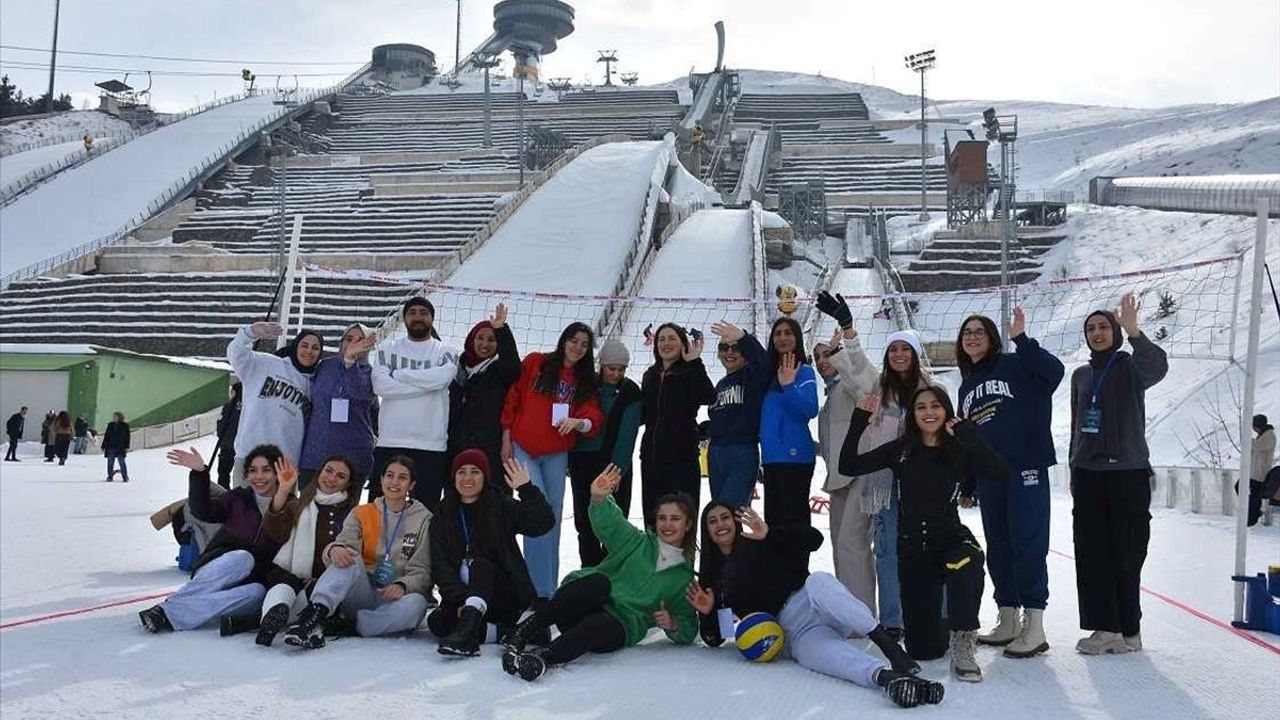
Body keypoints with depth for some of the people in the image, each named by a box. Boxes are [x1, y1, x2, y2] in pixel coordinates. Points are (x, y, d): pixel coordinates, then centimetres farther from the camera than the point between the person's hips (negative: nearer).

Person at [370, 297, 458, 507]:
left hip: (431, 445, -1)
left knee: (425, 510, 4)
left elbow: (441, 377, -14)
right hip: (389, 442, 1)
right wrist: (425, 384, -8)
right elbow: (380, 385, -6)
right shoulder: (387, 348, 11)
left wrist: (398, 374, -5)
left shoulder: (446, 353, 9)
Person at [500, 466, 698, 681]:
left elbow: (688, 630, 19)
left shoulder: (684, 577, 17)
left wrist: (673, 625, -6)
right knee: (600, 582, -35)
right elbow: (610, 522, -6)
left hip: (620, 626, 0)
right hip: (577, 613, 0)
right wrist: (599, 499, -29)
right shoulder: (638, 541, 15)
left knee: (600, 625, -38)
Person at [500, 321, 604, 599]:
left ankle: (549, 587, 17)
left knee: (553, 516, 7)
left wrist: (579, 422, -23)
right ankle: (540, 589, -11)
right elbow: (512, 398, 3)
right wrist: (507, 438, -1)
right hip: (523, 449, -4)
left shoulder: (585, 381, 11)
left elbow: (594, 417, -1)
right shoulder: (535, 363, 2)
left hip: (556, 455, 4)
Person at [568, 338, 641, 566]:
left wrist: (617, 470, -19)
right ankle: (590, 570, 21)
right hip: (582, 461, 3)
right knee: (584, 521, 9)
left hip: (614, 463, -3)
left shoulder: (630, 392, -6)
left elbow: (627, 434, -12)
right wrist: (568, 458, 5)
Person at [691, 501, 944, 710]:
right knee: (827, 654, -35)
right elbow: (714, 639, 22)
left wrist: (770, 533, -13)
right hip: (794, 634, 1)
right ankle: (888, 677, -64)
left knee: (817, 582, -38)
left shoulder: (761, 541, 15)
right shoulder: (712, 578, 23)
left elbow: (814, 539, 1)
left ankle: (891, 648, -48)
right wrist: (707, 612, 1)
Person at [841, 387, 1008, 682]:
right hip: (912, 548, 2)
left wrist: (968, 433, -23)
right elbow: (849, 466, -3)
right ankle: (945, 626, 39)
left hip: (952, 539, -1)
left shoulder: (961, 451, -1)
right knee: (924, 650, 0)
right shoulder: (901, 450, 3)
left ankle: (963, 644, -20)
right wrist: (859, 420, -9)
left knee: (966, 564, -41)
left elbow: (1001, 472, -20)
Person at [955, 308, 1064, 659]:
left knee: (1028, 545, -7)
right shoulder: (967, 387, 19)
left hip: (1026, 468, -7)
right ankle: (1008, 621, 21)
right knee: (998, 548, 11)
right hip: (987, 476, 7)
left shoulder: (1015, 365, 0)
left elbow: (1054, 370, -21)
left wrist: (1022, 339, -24)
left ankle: (1034, 627, -2)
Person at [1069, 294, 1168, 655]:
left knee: (1125, 554, -3)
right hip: (1088, 475, 5)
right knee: (1091, 554, 2)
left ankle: (1128, 630, 6)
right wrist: (1074, 469, 16)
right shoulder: (1081, 375, 14)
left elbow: (1157, 367, -26)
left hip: (1128, 473, -5)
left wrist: (1133, 332, -40)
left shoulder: (1130, 367, -1)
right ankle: (1105, 628, 8)